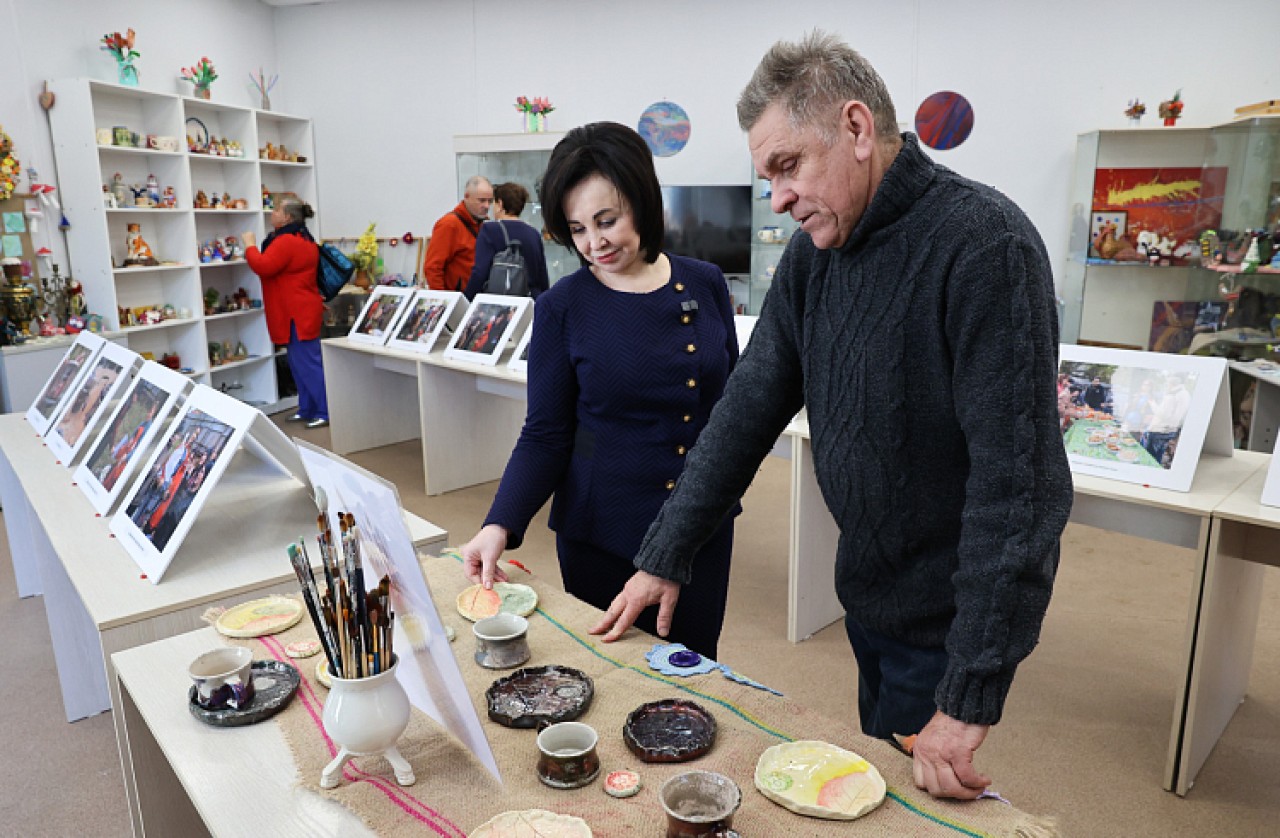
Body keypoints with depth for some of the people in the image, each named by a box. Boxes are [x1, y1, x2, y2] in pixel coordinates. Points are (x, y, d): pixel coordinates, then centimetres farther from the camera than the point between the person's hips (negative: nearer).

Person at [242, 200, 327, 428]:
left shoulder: (286, 241, -16)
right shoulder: (303, 239, 18)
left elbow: (263, 267, -22)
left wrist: (250, 245, -8)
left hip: (298, 315, -11)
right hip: (301, 311, 11)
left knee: (308, 364, -8)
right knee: (300, 364, 15)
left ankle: (326, 412, -5)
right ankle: (307, 409, 21)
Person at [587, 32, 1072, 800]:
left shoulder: (985, 246, -24)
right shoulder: (815, 252, -1)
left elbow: (1019, 480, -27)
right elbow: (750, 407, 0)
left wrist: (972, 696, -26)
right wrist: (664, 559, -1)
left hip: (948, 619, -6)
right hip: (867, 593, 7)